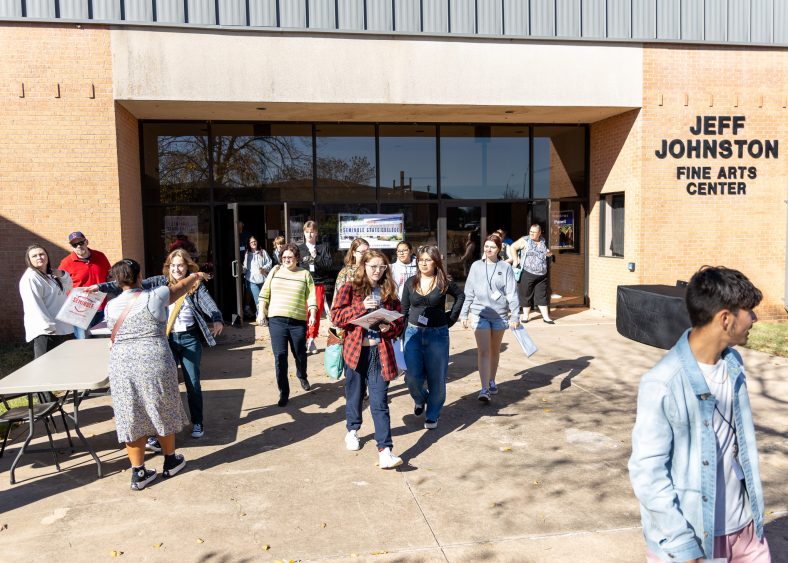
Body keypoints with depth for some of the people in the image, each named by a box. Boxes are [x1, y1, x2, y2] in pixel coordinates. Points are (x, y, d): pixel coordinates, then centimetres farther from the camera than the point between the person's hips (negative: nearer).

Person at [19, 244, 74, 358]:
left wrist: (62, 275, 3)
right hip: (46, 333, -9)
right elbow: (35, 306, -19)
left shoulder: (52, 274, 14)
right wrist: (49, 327, -23)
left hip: (64, 329, 9)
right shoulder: (30, 278, -12)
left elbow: (68, 288, 25)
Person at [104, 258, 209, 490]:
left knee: (132, 418, 11)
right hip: (154, 362, -2)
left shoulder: (111, 307, 3)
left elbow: (115, 336, 16)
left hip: (122, 365, 3)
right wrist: (195, 276, 30)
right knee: (163, 412, 16)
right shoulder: (154, 297, -7)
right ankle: (171, 461, 32)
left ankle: (138, 473, 18)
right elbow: (179, 288, 11)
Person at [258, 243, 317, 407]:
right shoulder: (275, 271, 8)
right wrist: (262, 312, 3)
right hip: (276, 320, 0)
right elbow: (264, 293, 10)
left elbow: (311, 296, 0)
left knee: (300, 354, 12)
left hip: (298, 321, 0)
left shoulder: (305, 274, 4)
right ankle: (284, 393, 6)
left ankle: (302, 376, 45)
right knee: (280, 356, -3)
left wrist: (313, 314, -12)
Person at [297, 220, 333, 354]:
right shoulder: (299, 249, 6)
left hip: (320, 284, 1)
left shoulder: (324, 247, 6)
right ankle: (305, 340, -1)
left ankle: (312, 339, 17)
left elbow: (329, 264, -1)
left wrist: (316, 256, -9)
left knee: (317, 313, 4)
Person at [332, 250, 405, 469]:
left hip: (380, 351, 1)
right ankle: (352, 430, 43)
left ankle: (385, 451, -8)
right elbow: (337, 317, -8)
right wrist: (361, 307, -19)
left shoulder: (388, 292, 9)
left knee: (380, 401, -5)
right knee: (355, 394, 16)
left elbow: (399, 322, 11)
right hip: (355, 350, 0)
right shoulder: (349, 289, 1)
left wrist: (389, 328, -10)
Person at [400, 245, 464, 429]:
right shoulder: (410, 283, 3)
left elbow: (460, 296, 13)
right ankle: (420, 399, 30)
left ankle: (432, 415, 23)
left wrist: (451, 318, 7)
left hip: (438, 335, -1)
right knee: (413, 376, -4)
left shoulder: (444, 283, -3)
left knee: (436, 377, 5)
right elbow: (404, 309, 8)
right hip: (413, 333, 2)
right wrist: (412, 324, -2)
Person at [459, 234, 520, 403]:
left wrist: (515, 316, -8)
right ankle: (484, 389, -10)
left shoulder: (505, 268, -1)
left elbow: (512, 293, -2)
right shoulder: (476, 266, 2)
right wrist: (464, 314, 6)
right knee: (483, 351, -8)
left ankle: (492, 381, 33)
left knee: (495, 350, 15)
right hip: (479, 313, 0)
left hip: (499, 314, 0)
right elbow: (468, 292, 6)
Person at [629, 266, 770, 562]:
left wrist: (755, 504, 14)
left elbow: (742, 440, 10)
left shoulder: (733, 363, -1)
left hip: (743, 525, 6)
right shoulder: (662, 383, -24)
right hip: (688, 534, -6)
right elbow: (647, 472, -21)